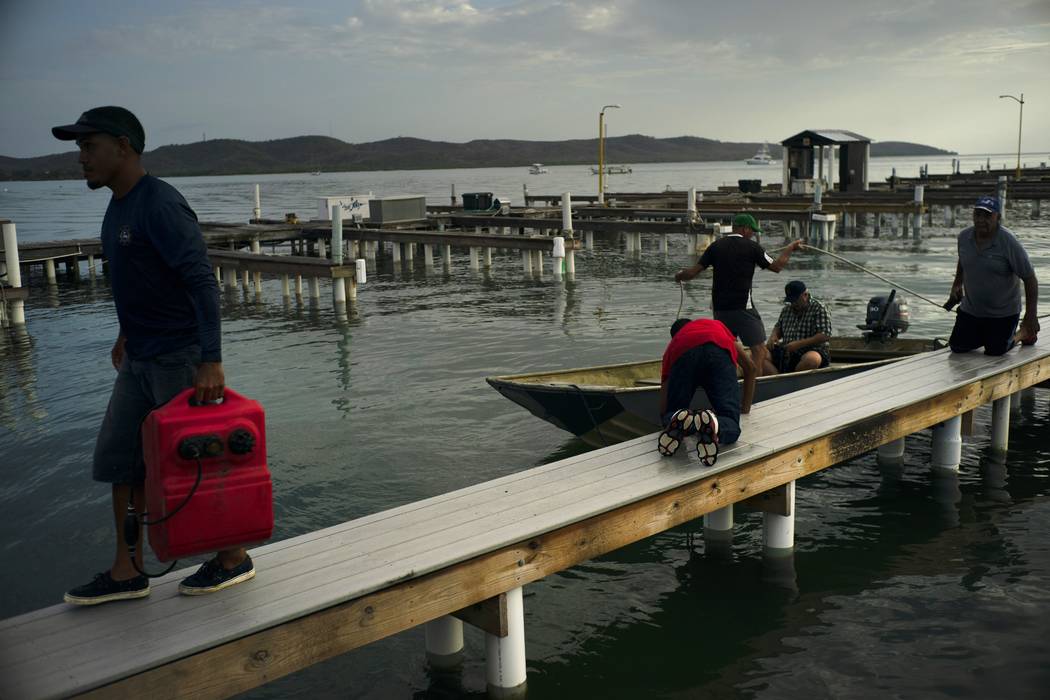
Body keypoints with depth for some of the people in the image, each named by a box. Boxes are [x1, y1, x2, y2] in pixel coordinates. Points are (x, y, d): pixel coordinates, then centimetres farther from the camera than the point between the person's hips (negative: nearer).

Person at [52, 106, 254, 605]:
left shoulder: (160, 205, -18)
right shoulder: (118, 208, 11)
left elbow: (201, 281, -25)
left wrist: (211, 361, -30)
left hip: (180, 358, -9)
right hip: (139, 360, 9)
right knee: (119, 459, 11)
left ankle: (234, 559, 20)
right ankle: (128, 571, 21)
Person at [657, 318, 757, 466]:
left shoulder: (673, 344, 40)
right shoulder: (717, 325, 46)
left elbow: (663, 408, 33)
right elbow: (750, 367, 41)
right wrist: (745, 407, 51)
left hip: (683, 357, 1)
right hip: (719, 352, 0)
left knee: (669, 416, 19)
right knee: (730, 426, 1)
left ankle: (678, 421, -18)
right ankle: (713, 425, -35)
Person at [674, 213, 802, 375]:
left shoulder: (716, 246, 7)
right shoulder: (751, 246, -4)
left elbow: (695, 271, 4)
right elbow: (776, 266, 3)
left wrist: (680, 276, 23)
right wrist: (790, 249, 18)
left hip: (719, 306, 6)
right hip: (742, 306, -6)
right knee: (758, 350, -2)